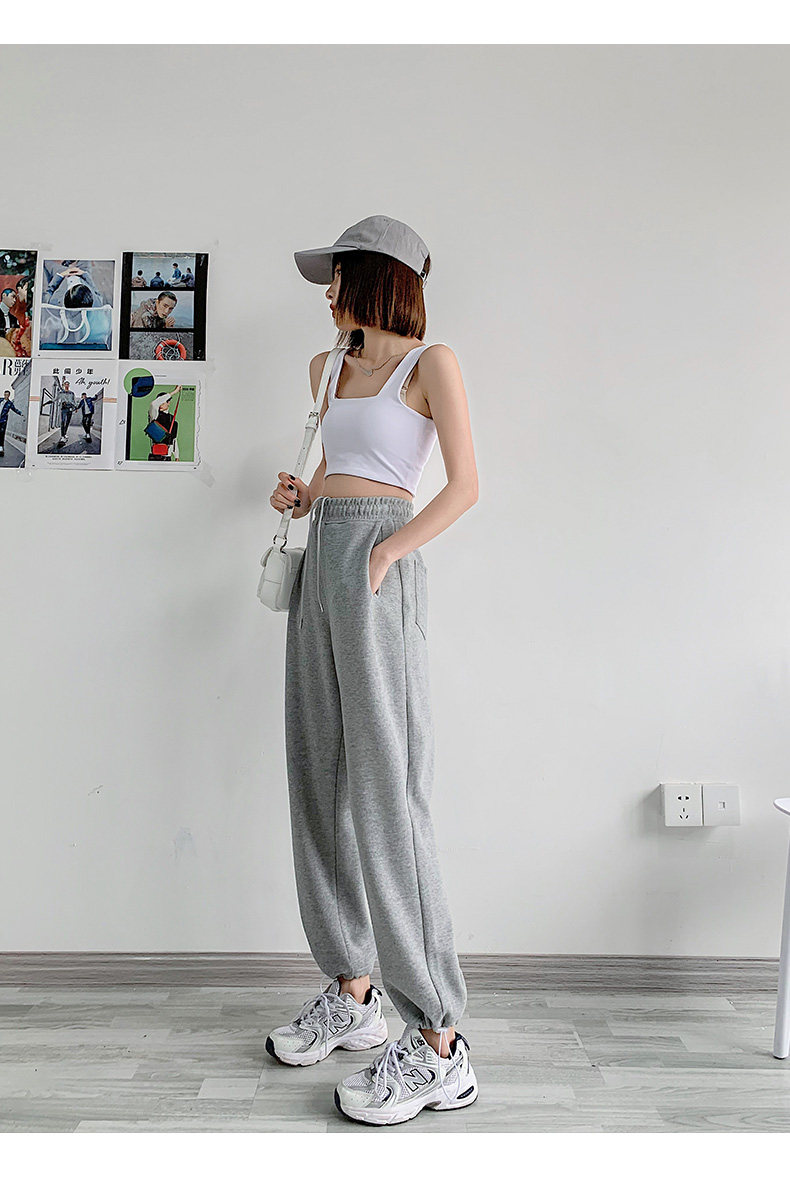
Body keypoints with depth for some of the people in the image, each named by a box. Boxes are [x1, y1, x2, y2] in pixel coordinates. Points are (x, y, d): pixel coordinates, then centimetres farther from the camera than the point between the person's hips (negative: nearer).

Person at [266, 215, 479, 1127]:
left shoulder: (430, 363, 1)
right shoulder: (330, 369, 21)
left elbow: (464, 486, -5)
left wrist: (387, 551, -16)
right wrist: (301, 495, 10)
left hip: (378, 558, -8)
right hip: (320, 555, 8)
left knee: (382, 786, -13)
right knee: (320, 777, 6)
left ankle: (439, 1046, -5)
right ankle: (353, 993, 19)